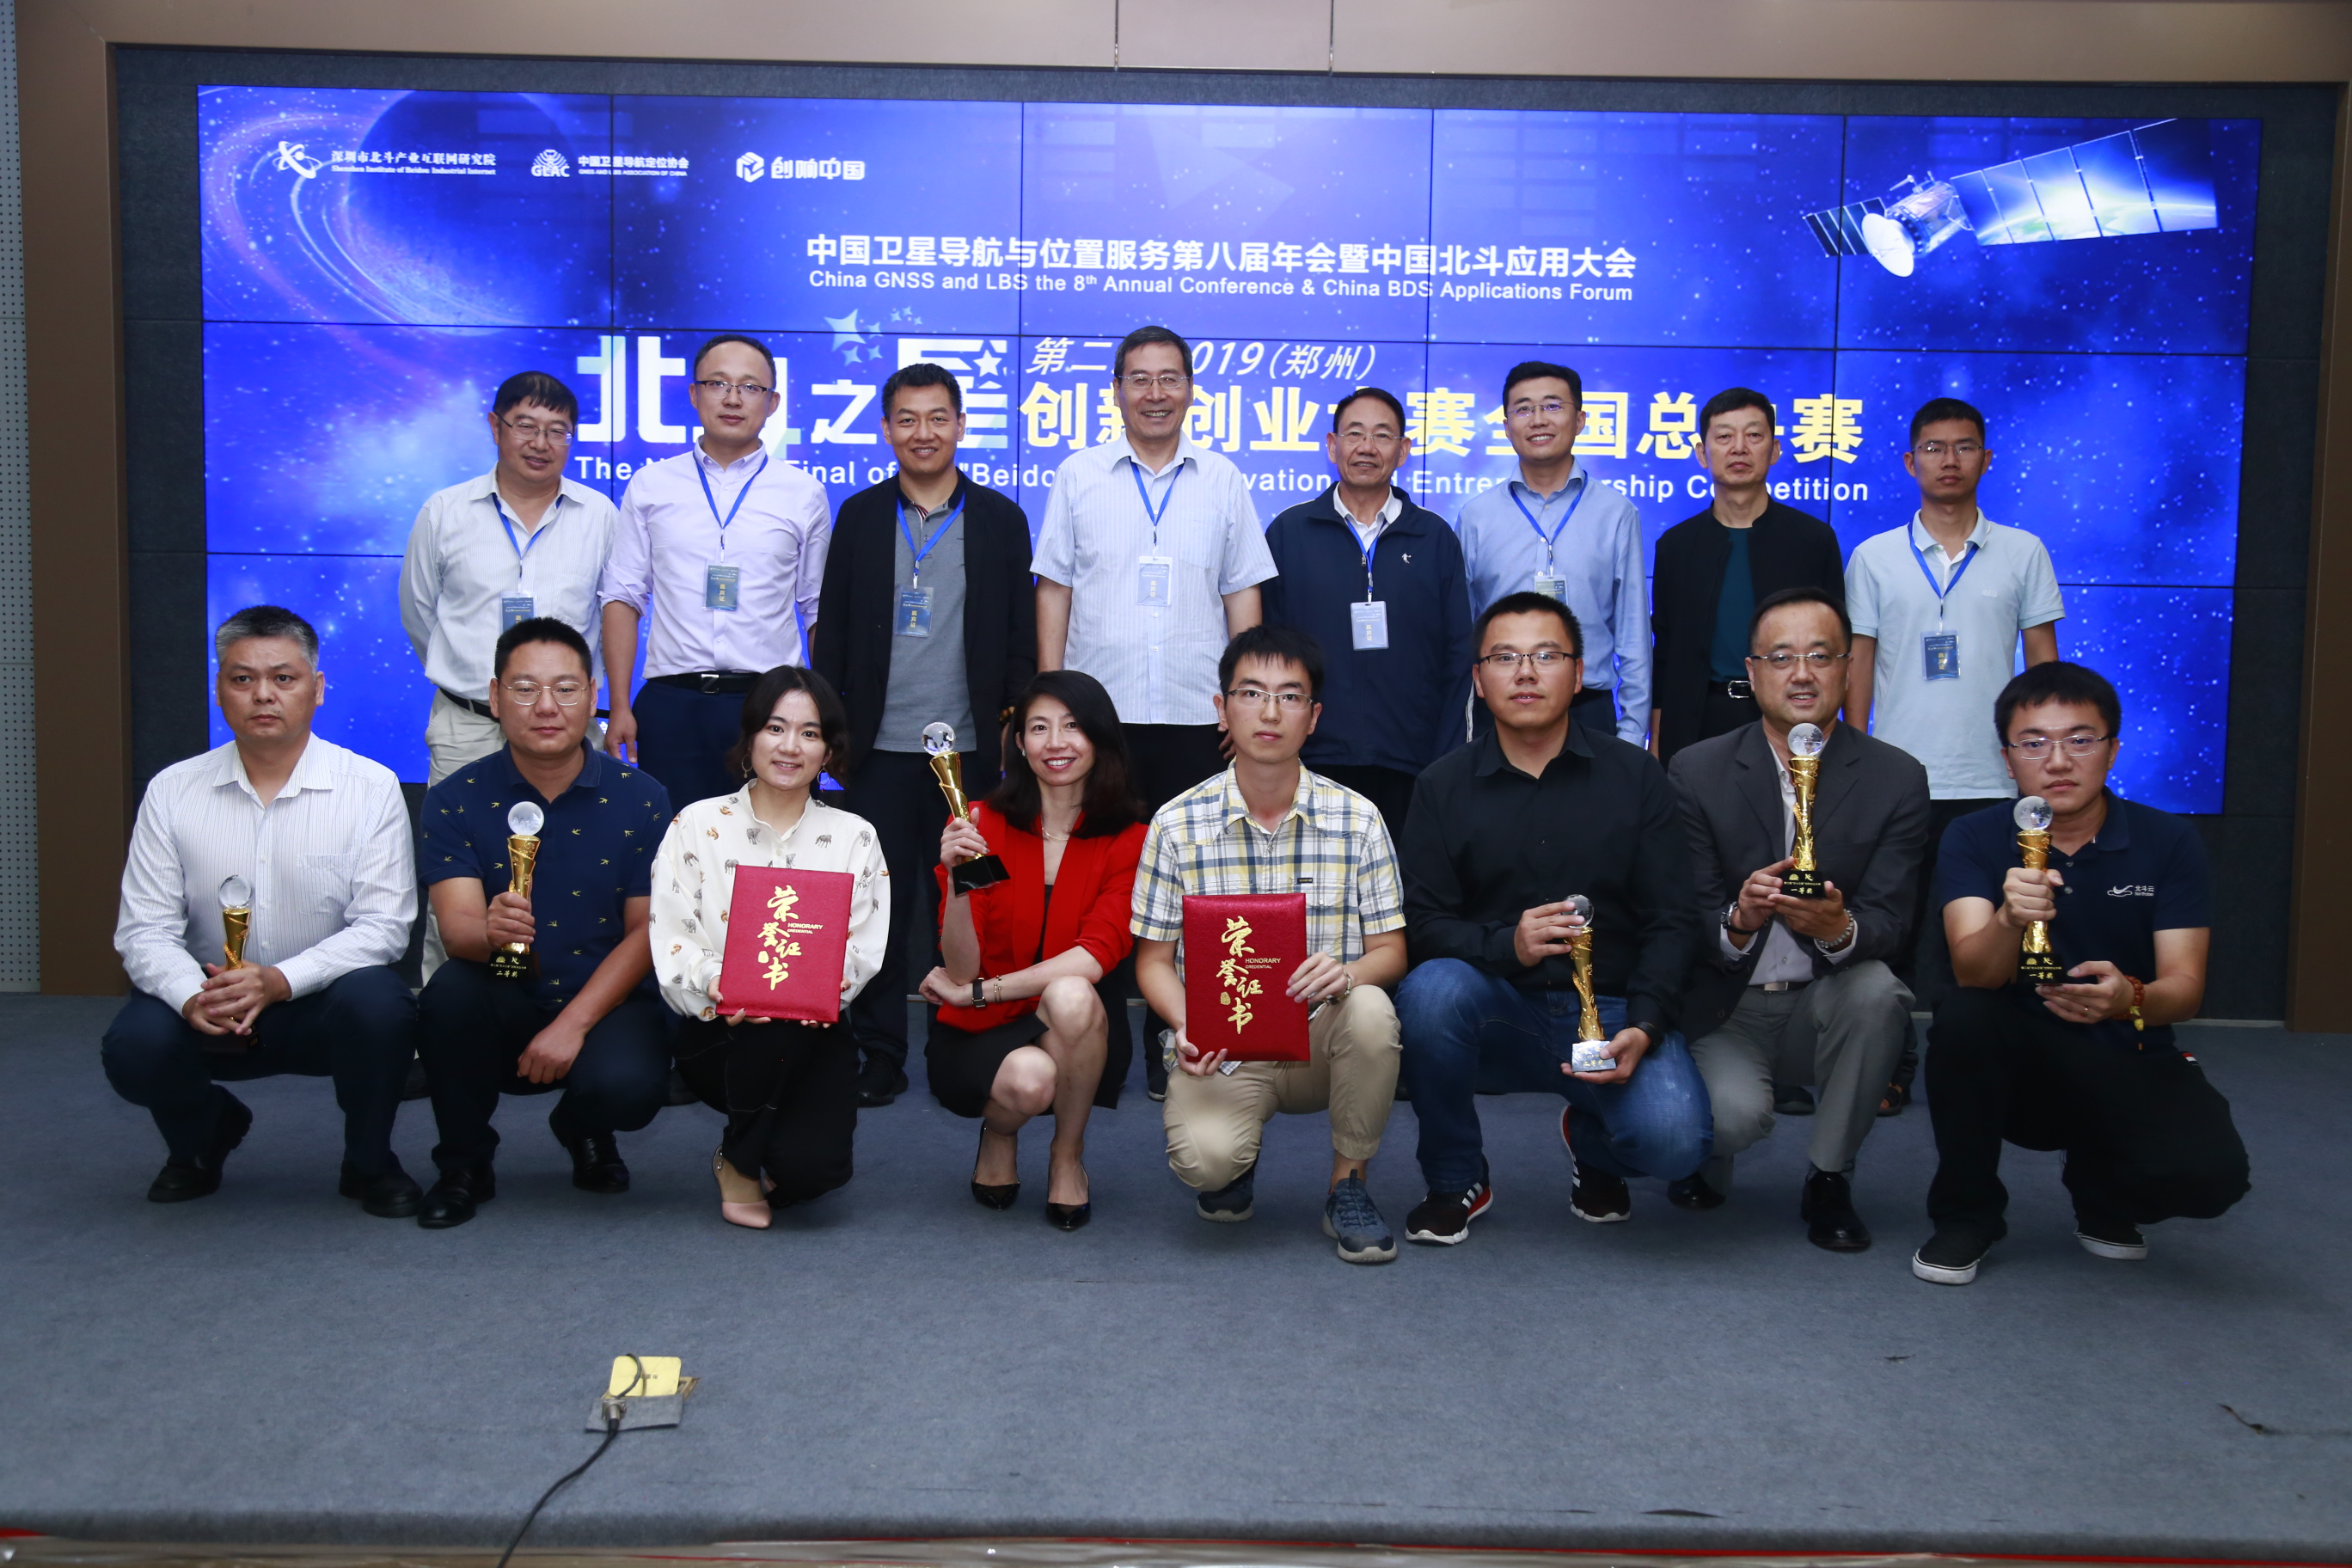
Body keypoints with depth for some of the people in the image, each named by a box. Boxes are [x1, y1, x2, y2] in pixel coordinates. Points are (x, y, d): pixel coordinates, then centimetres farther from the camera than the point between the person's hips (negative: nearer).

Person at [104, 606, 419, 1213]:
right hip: (208, 1003, 2)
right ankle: (206, 1134, 12)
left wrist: (281, 980, -26)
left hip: (325, 1003, -2)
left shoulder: (372, 788, -6)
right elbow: (145, 930, -3)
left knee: (379, 1004, -34)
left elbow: (384, 925, -12)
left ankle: (368, 1162, -2)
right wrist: (192, 996, -24)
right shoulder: (172, 792, 2)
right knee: (134, 1046, -27)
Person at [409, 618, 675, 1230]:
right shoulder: (455, 800, -3)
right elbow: (457, 924, -14)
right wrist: (491, 933, -40)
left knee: (626, 1086, -32)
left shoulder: (639, 799, -4)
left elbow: (646, 933, -6)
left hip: (607, 1003, -1)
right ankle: (463, 1163, -5)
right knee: (449, 989, -32)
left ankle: (583, 1130, 11)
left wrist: (572, 1025, -18)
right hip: (503, 1008, 1)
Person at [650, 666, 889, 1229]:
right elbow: (673, 945, -4)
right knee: (777, 1028, -37)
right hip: (718, 1034, -1)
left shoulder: (854, 837, 7)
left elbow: (860, 954, -2)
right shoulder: (698, 826, 5)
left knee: (812, 1167, -25)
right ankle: (740, 1161, -7)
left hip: (814, 1036, 1)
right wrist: (720, 986, -26)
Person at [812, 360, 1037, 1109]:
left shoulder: (999, 519, 7)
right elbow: (833, 629, 9)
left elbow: (1020, 634, 7)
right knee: (879, 904, 2)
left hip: (969, 748, 0)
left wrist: (1014, 728, 0)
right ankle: (880, 1054, 12)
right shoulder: (860, 516, 8)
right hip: (881, 748, 1)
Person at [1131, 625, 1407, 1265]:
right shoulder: (1178, 823, -2)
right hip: (1220, 1047, -1)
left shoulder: (1357, 819, -1)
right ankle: (1233, 1160, 12)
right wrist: (1184, 1026, -18)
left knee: (1371, 1011, -33)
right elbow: (1153, 958, 2)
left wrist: (1348, 974, -24)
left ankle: (1348, 1185, -6)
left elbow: (1390, 950, 0)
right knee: (1205, 1159, -30)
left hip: (1322, 1042, 1)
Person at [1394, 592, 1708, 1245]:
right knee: (1430, 988, -34)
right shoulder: (1444, 786, 3)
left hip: (1608, 1013, 0)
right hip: (1494, 1011, 0)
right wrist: (1507, 944, -25)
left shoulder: (1635, 776, 4)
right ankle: (1455, 1180, -5)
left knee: (1673, 1138, -27)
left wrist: (1643, 1028, -18)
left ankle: (1592, 1144, 15)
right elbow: (1421, 923, -5)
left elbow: (1672, 921, -2)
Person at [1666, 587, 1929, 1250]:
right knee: (1735, 1112, -30)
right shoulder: (1697, 772, -6)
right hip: (1725, 1006, -1)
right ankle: (1708, 1159, 13)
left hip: (1827, 1003, 2)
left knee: (1878, 989, -32)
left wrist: (1840, 928, -35)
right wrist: (1738, 921, -34)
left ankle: (1829, 1181, -7)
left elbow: (1890, 921, -10)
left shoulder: (1897, 778, -3)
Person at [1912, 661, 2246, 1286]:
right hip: (2018, 1067, 0)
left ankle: (2101, 1192, 11)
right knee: (1962, 1017, -33)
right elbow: (1973, 972, -21)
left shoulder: (2168, 842, -3)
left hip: (2130, 1069, 1)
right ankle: (1966, 1213, -8)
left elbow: (2185, 986, -11)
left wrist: (2131, 1000, -36)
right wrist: (2010, 919, -45)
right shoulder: (1973, 839, -7)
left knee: (2210, 1171, -29)